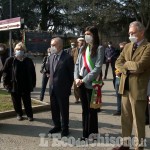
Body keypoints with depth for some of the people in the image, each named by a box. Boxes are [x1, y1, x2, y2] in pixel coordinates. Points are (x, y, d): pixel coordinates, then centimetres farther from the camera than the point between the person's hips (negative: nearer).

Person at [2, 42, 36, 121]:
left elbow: (33, 73, 5)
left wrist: (33, 83, 2)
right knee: (16, 102, 13)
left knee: (27, 102, 10)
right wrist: (6, 83, -7)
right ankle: (19, 114, 31)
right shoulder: (10, 60, -4)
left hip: (26, 86, 1)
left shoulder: (28, 61, 1)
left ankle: (29, 114, 24)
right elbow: (5, 72, -3)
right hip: (14, 86, 0)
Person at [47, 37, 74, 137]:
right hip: (53, 87, 6)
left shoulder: (68, 58, -12)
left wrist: (69, 87, -4)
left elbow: (71, 74, -7)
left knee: (64, 109, 6)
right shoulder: (51, 57, 7)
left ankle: (65, 128, 20)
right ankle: (57, 126, 32)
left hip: (63, 88, -6)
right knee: (54, 108, 16)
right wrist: (52, 79, 5)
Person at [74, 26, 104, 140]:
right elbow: (77, 64, 12)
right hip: (81, 82, 6)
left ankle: (92, 134, 13)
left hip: (91, 82, -6)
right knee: (85, 109, 12)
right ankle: (86, 133, 22)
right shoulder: (83, 48, 13)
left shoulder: (99, 48, -6)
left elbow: (98, 67, -14)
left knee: (91, 109, 2)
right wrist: (76, 78, -4)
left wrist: (84, 80, -15)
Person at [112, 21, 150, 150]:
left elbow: (139, 66, -23)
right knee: (125, 118, 16)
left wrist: (126, 64, -5)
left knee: (138, 120, 5)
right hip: (125, 87, 7)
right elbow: (118, 63, 6)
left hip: (138, 88, -7)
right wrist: (128, 69, -12)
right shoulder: (127, 46, 12)